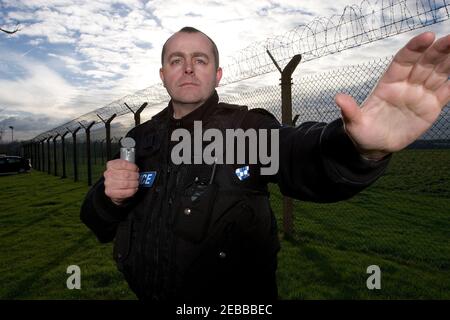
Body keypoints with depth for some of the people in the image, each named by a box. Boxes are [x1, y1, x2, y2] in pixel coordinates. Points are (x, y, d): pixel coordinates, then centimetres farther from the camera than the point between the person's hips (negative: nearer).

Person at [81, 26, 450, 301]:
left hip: (237, 298, -3)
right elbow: (100, 226, 4)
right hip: (145, 293, 4)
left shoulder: (247, 127, -13)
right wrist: (109, 197, -19)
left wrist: (361, 146, -57)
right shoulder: (140, 139, 0)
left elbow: (298, 154, -35)